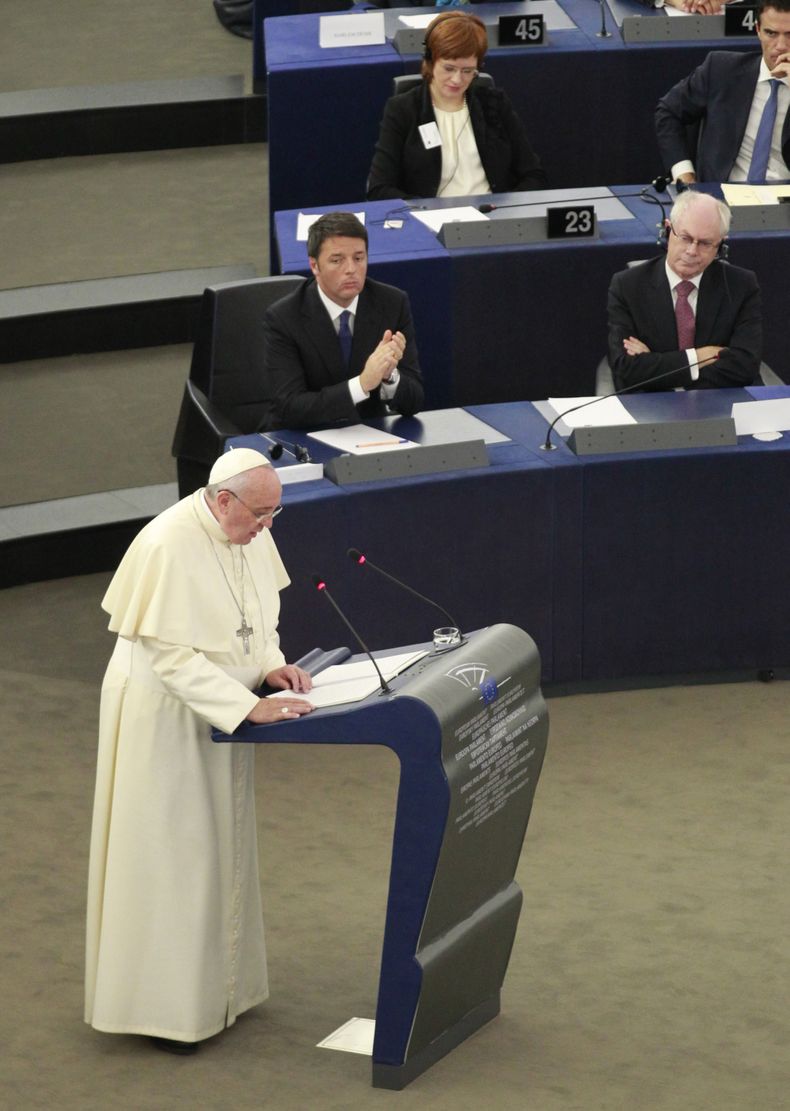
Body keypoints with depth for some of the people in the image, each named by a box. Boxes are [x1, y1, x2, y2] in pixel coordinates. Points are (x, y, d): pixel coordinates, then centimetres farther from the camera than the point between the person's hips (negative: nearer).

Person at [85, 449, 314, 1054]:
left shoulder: (250, 532, -3)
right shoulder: (169, 546, -28)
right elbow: (171, 656, -27)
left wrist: (271, 664, -6)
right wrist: (250, 706, -30)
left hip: (221, 714, 8)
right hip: (165, 715, -8)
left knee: (220, 844, 16)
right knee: (169, 856, -1)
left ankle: (213, 982, 29)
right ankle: (158, 1004, 10)